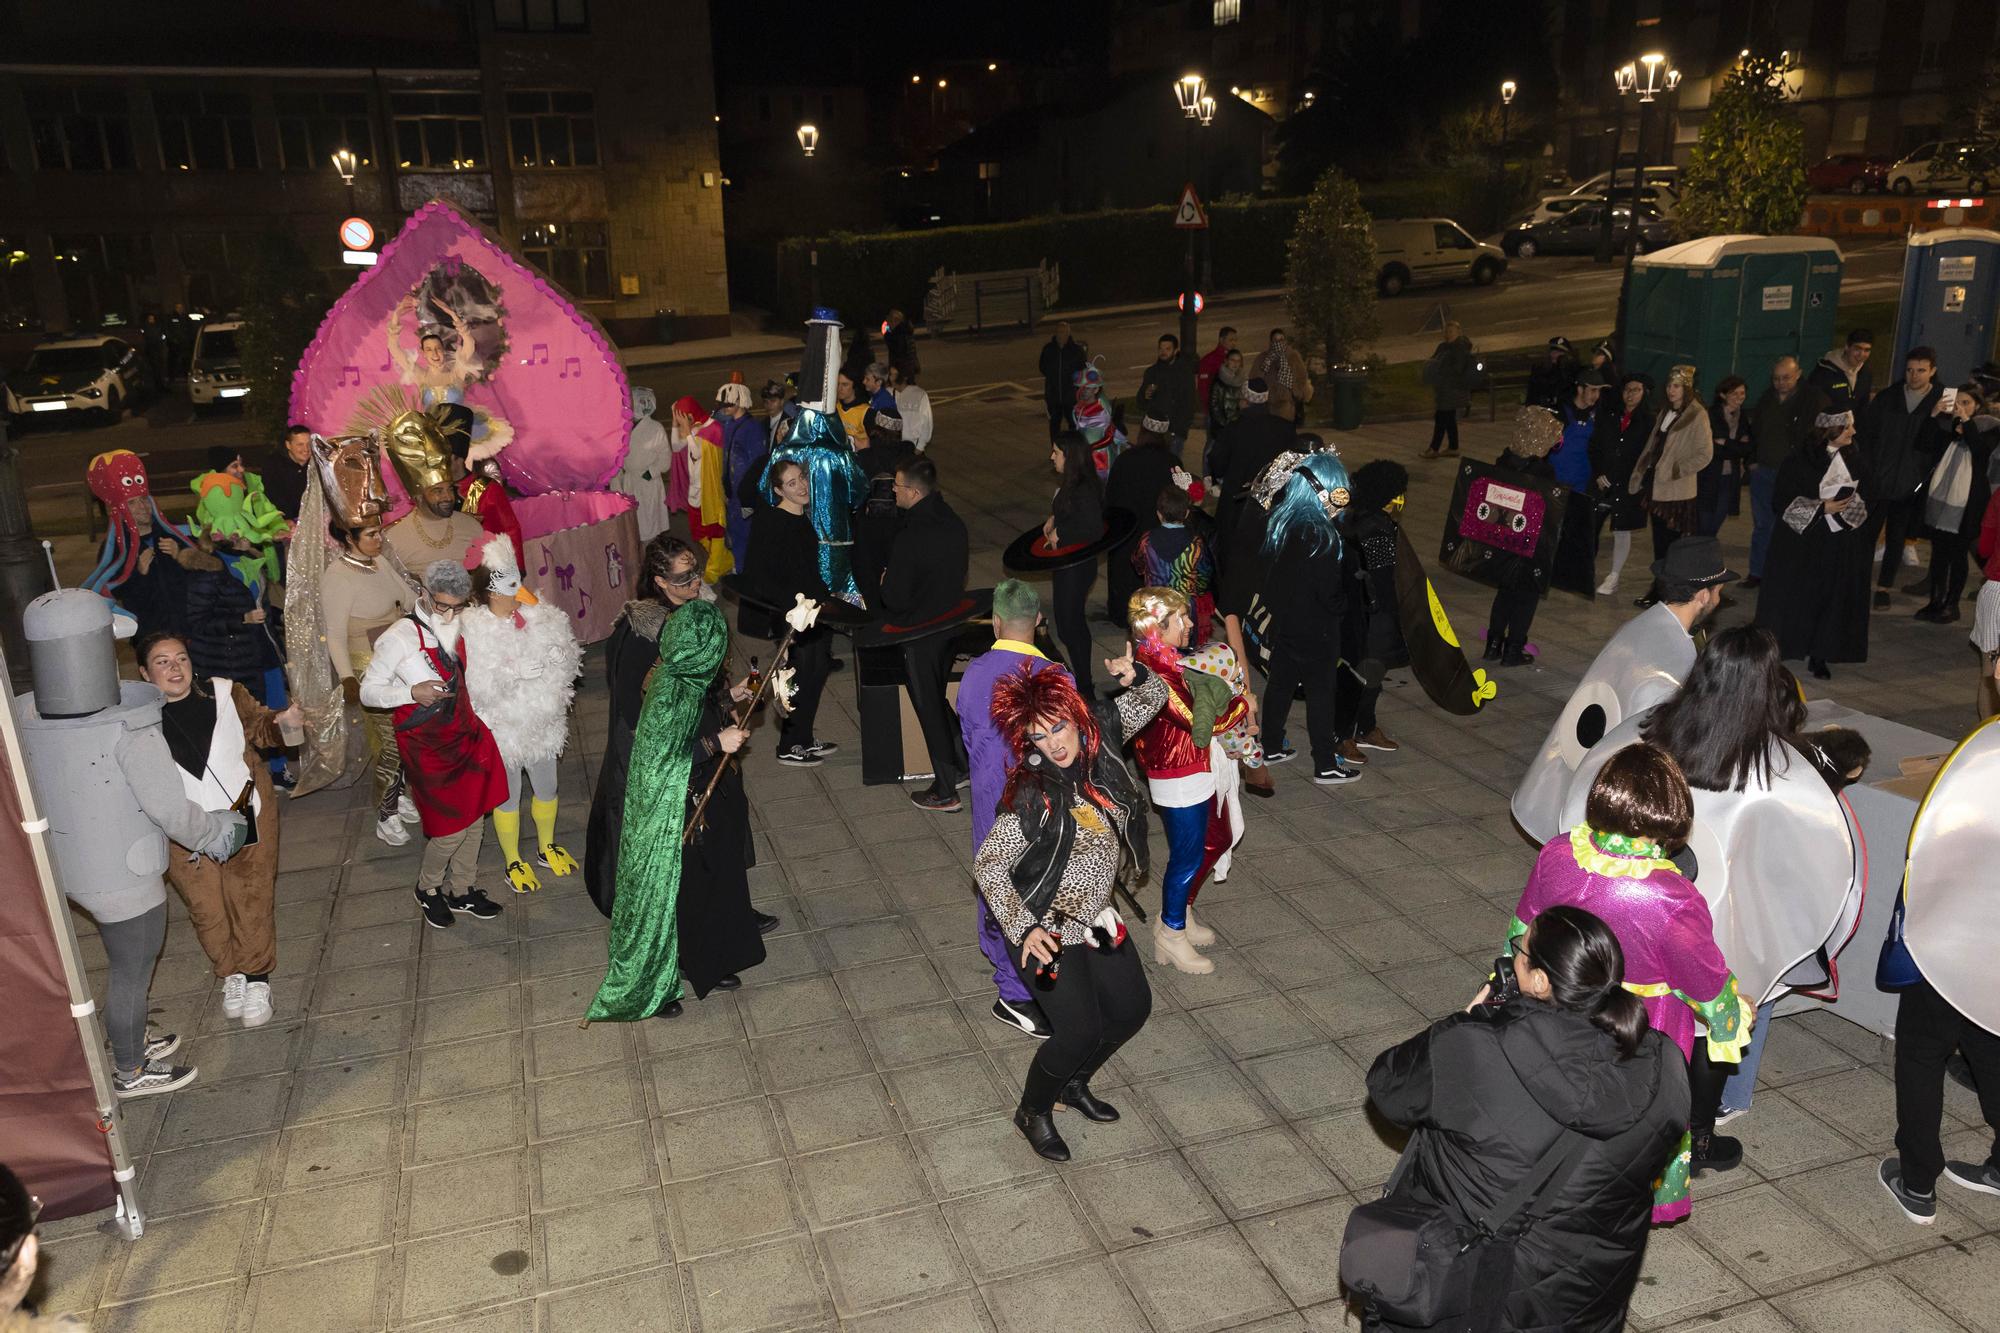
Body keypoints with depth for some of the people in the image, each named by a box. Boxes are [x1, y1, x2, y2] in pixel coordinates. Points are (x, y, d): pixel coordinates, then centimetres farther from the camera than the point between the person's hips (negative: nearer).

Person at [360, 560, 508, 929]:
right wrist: (412, 693, -27)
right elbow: (368, 691, -12)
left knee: (474, 818, 14)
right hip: (428, 746, -6)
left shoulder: (459, 628, 0)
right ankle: (427, 888, 30)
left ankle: (463, 891, 34)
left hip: (465, 734, 6)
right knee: (451, 828, 2)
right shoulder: (400, 637, -19)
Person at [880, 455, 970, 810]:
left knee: (928, 707, 6)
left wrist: (885, 583, -1)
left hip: (920, 633, -7)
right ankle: (965, 763, 33)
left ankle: (945, 791, 16)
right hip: (951, 623, 7)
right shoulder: (954, 524, -2)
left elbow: (894, 600, -24)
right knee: (938, 698, 24)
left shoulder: (909, 540, -27)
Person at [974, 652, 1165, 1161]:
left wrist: (1133, 675, -19)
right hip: (1046, 930, -7)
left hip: (1095, 918, 7)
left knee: (1133, 1008, 16)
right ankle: (1032, 1112, 23)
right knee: (1080, 1031, -6)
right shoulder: (1031, 797, -27)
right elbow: (987, 867, -23)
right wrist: (1023, 928, -33)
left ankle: (1073, 1083, 40)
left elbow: (1153, 697, 3)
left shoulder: (1100, 737, -10)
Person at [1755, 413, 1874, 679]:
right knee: (1794, 596, 1)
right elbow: (1781, 502, -9)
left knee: (1833, 596, 3)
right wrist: (1821, 508, -16)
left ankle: (1819, 655, 12)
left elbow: (1868, 499, 6)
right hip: (1801, 541, -3)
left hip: (1842, 547, 3)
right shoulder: (1799, 460, -7)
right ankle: (1774, 650, 13)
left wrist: (1843, 507, -14)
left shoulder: (1858, 460, 5)